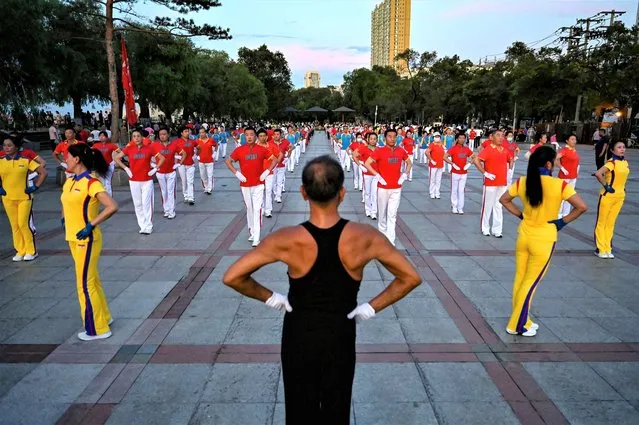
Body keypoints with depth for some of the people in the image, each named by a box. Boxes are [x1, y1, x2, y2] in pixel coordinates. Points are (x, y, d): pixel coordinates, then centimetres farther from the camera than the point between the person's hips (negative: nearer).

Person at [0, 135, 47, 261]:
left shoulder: (26, 161, -5)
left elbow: (43, 172, -4)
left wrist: (35, 186, -8)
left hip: (24, 198, -3)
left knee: (24, 224, -5)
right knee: (14, 225, 8)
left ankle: (31, 251, 9)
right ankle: (20, 251, 18)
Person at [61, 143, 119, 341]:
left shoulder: (91, 182, -18)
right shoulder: (70, 181, 8)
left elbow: (112, 207, -28)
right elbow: (66, 203, 28)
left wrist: (91, 226, -25)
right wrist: (64, 219, 13)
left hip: (86, 240, -8)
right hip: (73, 239, 8)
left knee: (85, 284, -1)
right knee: (91, 280, 18)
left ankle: (97, 329, 11)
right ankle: (103, 317, 33)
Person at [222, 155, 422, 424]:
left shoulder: (287, 240, -21)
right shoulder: (365, 238, -18)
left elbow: (231, 277, -17)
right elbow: (411, 278, -9)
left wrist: (270, 298, -6)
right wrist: (372, 307, -4)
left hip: (298, 337, 0)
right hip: (340, 338, 1)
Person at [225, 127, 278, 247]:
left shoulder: (261, 149, -2)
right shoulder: (239, 150, -1)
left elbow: (274, 160, 4)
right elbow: (228, 161, 7)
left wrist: (267, 171, -8)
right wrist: (236, 173, -5)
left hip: (258, 184, -1)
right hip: (245, 184, 2)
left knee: (257, 209, -6)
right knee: (249, 208, 13)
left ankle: (256, 238, -6)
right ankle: (251, 232, 29)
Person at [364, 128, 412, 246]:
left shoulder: (401, 151, 3)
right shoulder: (379, 151, -8)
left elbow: (409, 163, 18)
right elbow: (367, 163, -11)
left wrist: (405, 174, 2)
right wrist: (377, 176, -15)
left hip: (397, 188, 2)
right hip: (383, 187, -2)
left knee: (392, 215, 1)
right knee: (382, 213, 11)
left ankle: (390, 241, 3)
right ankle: (382, 234, 33)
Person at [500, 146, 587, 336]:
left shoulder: (522, 182, -3)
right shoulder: (559, 185, -16)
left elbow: (504, 200, 8)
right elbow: (582, 207, -18)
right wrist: (562, 222, -6)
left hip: (523, 236, 4)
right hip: (543, 240, -4)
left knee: (520, 279, 15)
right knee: (531, 283, 7)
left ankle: (521, 321, 28)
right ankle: (516, 325, 14)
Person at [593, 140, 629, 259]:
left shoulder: (625, 162, 7)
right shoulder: (612, 162, -17)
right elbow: (598, 174, -32)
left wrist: (622, 188, 12)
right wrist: (606, 186, -23)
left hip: (620, 196, 7)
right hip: (608, 195, -7)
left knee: (611, 223, 14)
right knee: (601, 223, 5)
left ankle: (607, 249, 22)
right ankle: (600, 249, 13)